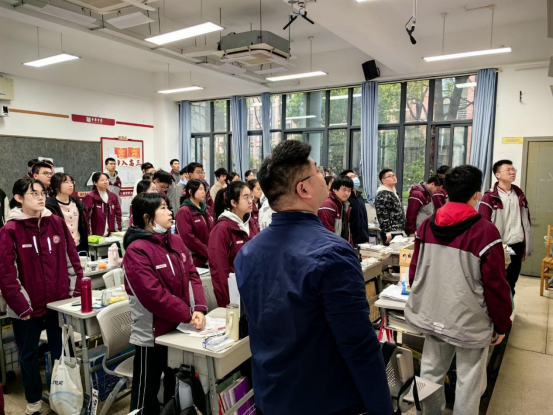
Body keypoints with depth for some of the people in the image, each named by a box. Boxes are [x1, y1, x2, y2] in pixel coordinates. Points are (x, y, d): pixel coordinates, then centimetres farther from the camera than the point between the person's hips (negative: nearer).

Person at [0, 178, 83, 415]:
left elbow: (72, 259, 3)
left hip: (59, 302, 3)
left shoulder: (57, 223, -1)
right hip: (27, 308, -2)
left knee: (61, 352, 16)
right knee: (29, 355, 16)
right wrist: (21, 306, -12)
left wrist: (76, 292, -1)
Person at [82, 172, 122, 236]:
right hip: (96, 235, -5)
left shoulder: (113, 196, 9)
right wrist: (88, 233, -17)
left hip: (110, 234, 5)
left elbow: (118, 214, 12)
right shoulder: (90, 197, -8)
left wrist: (119, 229, 5)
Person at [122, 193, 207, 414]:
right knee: (147, 391, 13)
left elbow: (192, 275, 1)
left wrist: (199, 308, -14)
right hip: (152, 332, -6)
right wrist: (188, 314, -19)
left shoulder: (176, 241, 3)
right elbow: (153, 295, -25)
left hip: (178, 327, 7)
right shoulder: (137, 250, -19)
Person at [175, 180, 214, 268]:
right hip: (194, 260, -7)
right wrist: (208, 253, -16)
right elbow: (188, 238, -19)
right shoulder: (184, 212, -10)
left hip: (209, 260, 7)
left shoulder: (205, 210, 14)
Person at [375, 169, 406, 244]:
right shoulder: (382, 195, -15)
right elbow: (382, 216, -20)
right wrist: (388, 233, -23)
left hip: (398, 232, 10)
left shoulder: (394, 193, 16)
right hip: (391, 233, -10)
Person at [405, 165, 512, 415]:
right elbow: (496, 285, -12)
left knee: (430, 373, 18)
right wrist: (502, 324, 2)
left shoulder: (426, 226, -1)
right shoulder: (485, 231, -16)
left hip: (431, 316, 5)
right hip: (470, 320, -5)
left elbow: (414, 272, 5)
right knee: (468, 382, 11)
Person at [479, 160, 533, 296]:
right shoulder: (490, 197, -9)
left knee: (511, 285, 14)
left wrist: (527, 248, 14)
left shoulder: (520, 196, 10)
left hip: (517, 247, 5)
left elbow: (526, 222, 14)